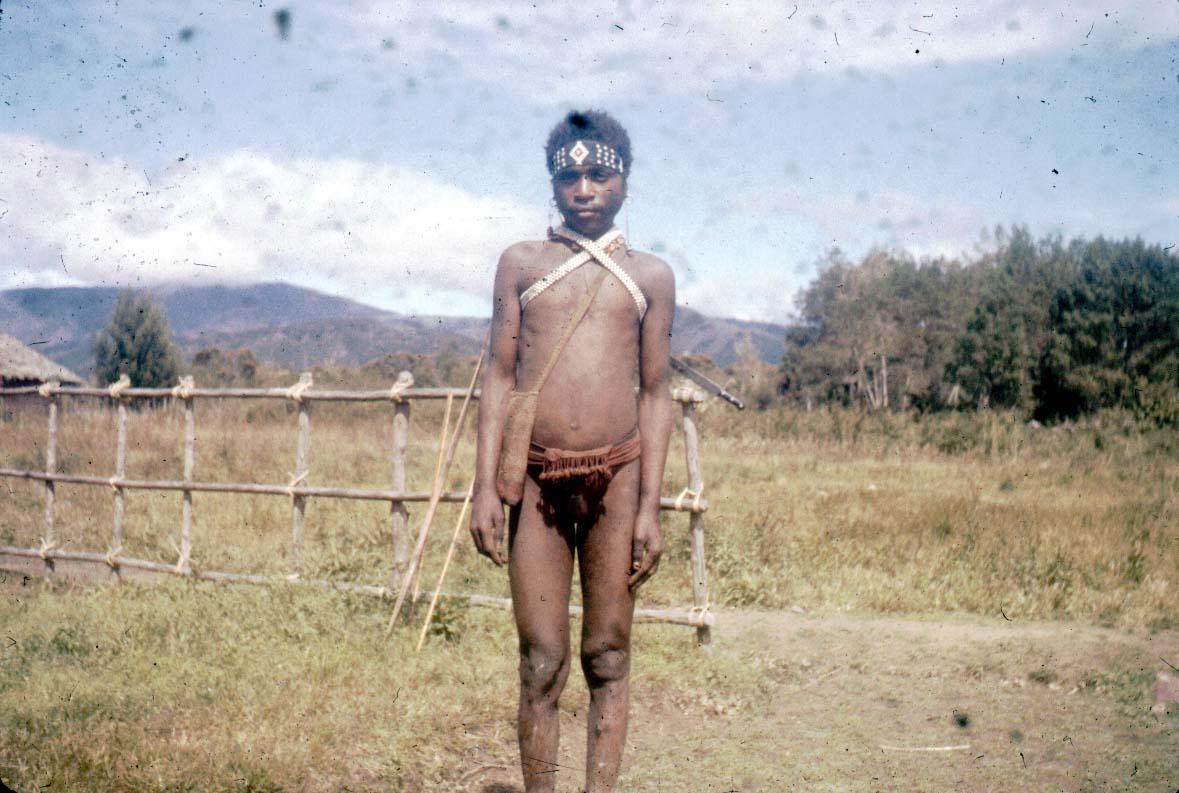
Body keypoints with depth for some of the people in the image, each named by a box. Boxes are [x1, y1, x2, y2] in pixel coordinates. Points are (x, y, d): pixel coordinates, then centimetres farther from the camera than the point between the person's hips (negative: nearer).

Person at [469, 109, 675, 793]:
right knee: (542, 665, 2)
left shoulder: (650, 276, 10)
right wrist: (485, 485, -1)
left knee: (608, 657, 5)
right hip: (538, 478, 0)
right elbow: (501, 375, 7)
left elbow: (655, 394, 6)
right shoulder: (522, 264, 11)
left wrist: (650, 507, -1)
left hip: (616, 478, 0)